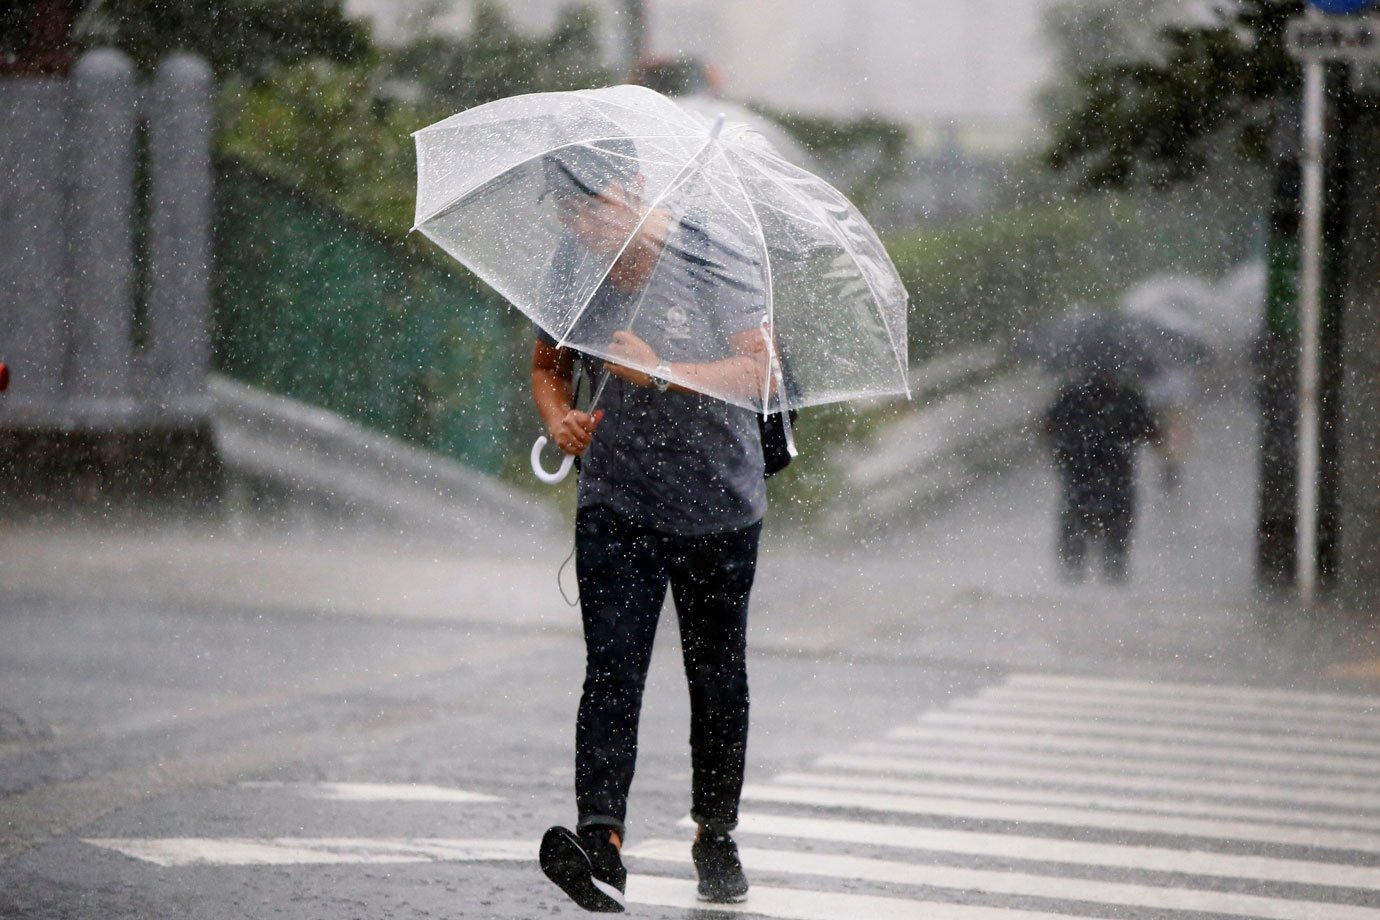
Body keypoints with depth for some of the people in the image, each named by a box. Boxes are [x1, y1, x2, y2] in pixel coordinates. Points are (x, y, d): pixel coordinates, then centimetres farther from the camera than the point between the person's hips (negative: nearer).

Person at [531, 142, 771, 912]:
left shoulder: (715, 260, -12)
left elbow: (757, 368, -18)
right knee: (612, 670, -14)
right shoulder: (573, 269, -1)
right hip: (616, 503, 1)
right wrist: (559, 415, -10)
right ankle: (602, 843, -24)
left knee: (718, 678, 9)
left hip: (720, 507, -1)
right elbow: (549, 363, 12)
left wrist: (663, 372, -32)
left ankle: (716, 837, 26)